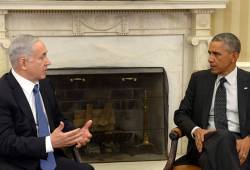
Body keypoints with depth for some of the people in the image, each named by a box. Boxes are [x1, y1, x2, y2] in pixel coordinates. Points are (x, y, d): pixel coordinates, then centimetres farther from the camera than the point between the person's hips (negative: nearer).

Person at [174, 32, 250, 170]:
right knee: (222, 137, -36)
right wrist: (196, 130, -10)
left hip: (238, 143, 0)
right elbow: (181, 114, 12)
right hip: (206, 140, 1)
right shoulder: (199, 78, 13)